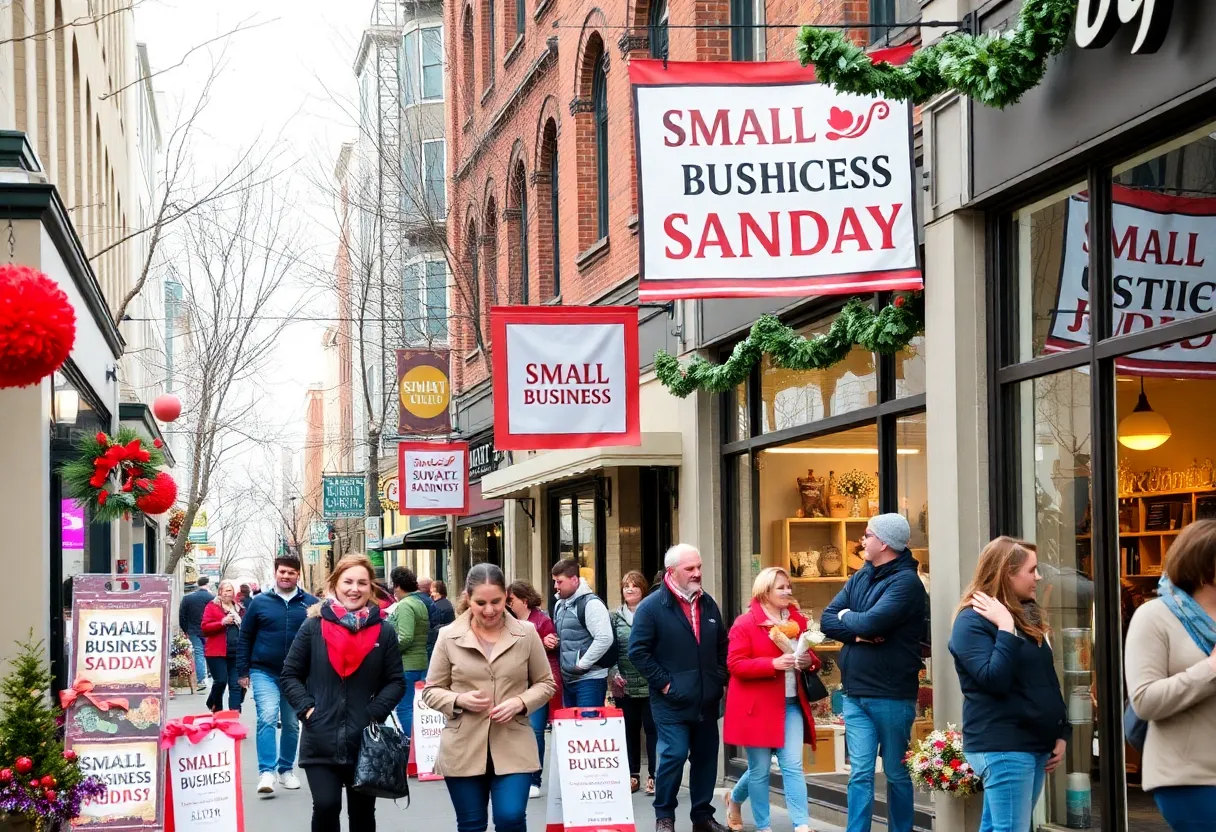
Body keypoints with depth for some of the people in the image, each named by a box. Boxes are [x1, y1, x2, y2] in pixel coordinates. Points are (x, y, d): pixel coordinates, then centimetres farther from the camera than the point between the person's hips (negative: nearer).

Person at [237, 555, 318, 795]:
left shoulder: (311, 604, 1)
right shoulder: (259, 602, 2)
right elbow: (245, 638, 6)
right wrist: (243, 671, 3)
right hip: (264, 673, -2)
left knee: (292, 724, 11)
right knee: (267, 718, -18)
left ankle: (286, 770, 26)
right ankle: (266, 772, -19)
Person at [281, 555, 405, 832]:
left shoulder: (383, 631, 1)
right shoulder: (313, 627, -1)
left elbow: (396, 682, 5)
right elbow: (290, 675, 4)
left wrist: (375, 713, -9)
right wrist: (307, 709, -10)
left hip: (366, 742, 2)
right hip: (321, 741, -2)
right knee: (326, 806, -15)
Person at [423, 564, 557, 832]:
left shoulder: (526, 634, 1)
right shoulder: (449, 637, -1)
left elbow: (546, 683, 9)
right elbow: (431, 691, 6)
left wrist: (520, 702, -11)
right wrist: (459, 700, -14)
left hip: (513, 747, -1)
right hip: (463, 749, 1)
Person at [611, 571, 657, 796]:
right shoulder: (615, 617, 9)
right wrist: (615, 673, -4)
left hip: (650, 683, -3)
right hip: (625, 685, 3)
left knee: (652, 728, -2)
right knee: (629, 730, 8)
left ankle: (653, 776, 2)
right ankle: (632, 775, 15)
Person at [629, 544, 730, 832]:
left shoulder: (708, 604, 12)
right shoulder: (651, 607, -8)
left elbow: (722, 646, 21)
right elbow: (638, 651, -11)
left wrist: (719, 678, 9)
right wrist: (663, 683, -13)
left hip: (707, 701, 6)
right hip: (672, 701, -6)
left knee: (706, 758, 9)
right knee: (673, 755, -9)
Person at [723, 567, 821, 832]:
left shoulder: (798, 621, 8)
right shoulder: (745, 624, -9)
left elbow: (812, 658, 18)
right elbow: (735, 664, -14)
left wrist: (809, 661, -7)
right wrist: (773, 664, -24)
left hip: (791, 705, 4)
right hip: (757, 706, -4)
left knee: (793, 767, -4)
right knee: (760, 770, 6)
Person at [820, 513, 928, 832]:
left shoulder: (906, 581, -13)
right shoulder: (859, 578, 11)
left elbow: (872, 622, -24)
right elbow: (827, 621, 4)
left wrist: (846, 617, -3)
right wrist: (858, 632, -14)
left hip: (891, 695, -6)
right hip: (855, 694, 6)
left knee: (896, 773, 7)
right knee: (860, 774, 3)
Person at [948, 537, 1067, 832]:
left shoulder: (1028, 615, 15)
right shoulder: (973, 621, -11)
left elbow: (1048, 680, 19)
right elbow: (995, 680, -23)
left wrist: (1061, 732, 13)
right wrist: (1005, 628, -21)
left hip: (1036, 744, 8)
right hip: (1002, 747, -8)